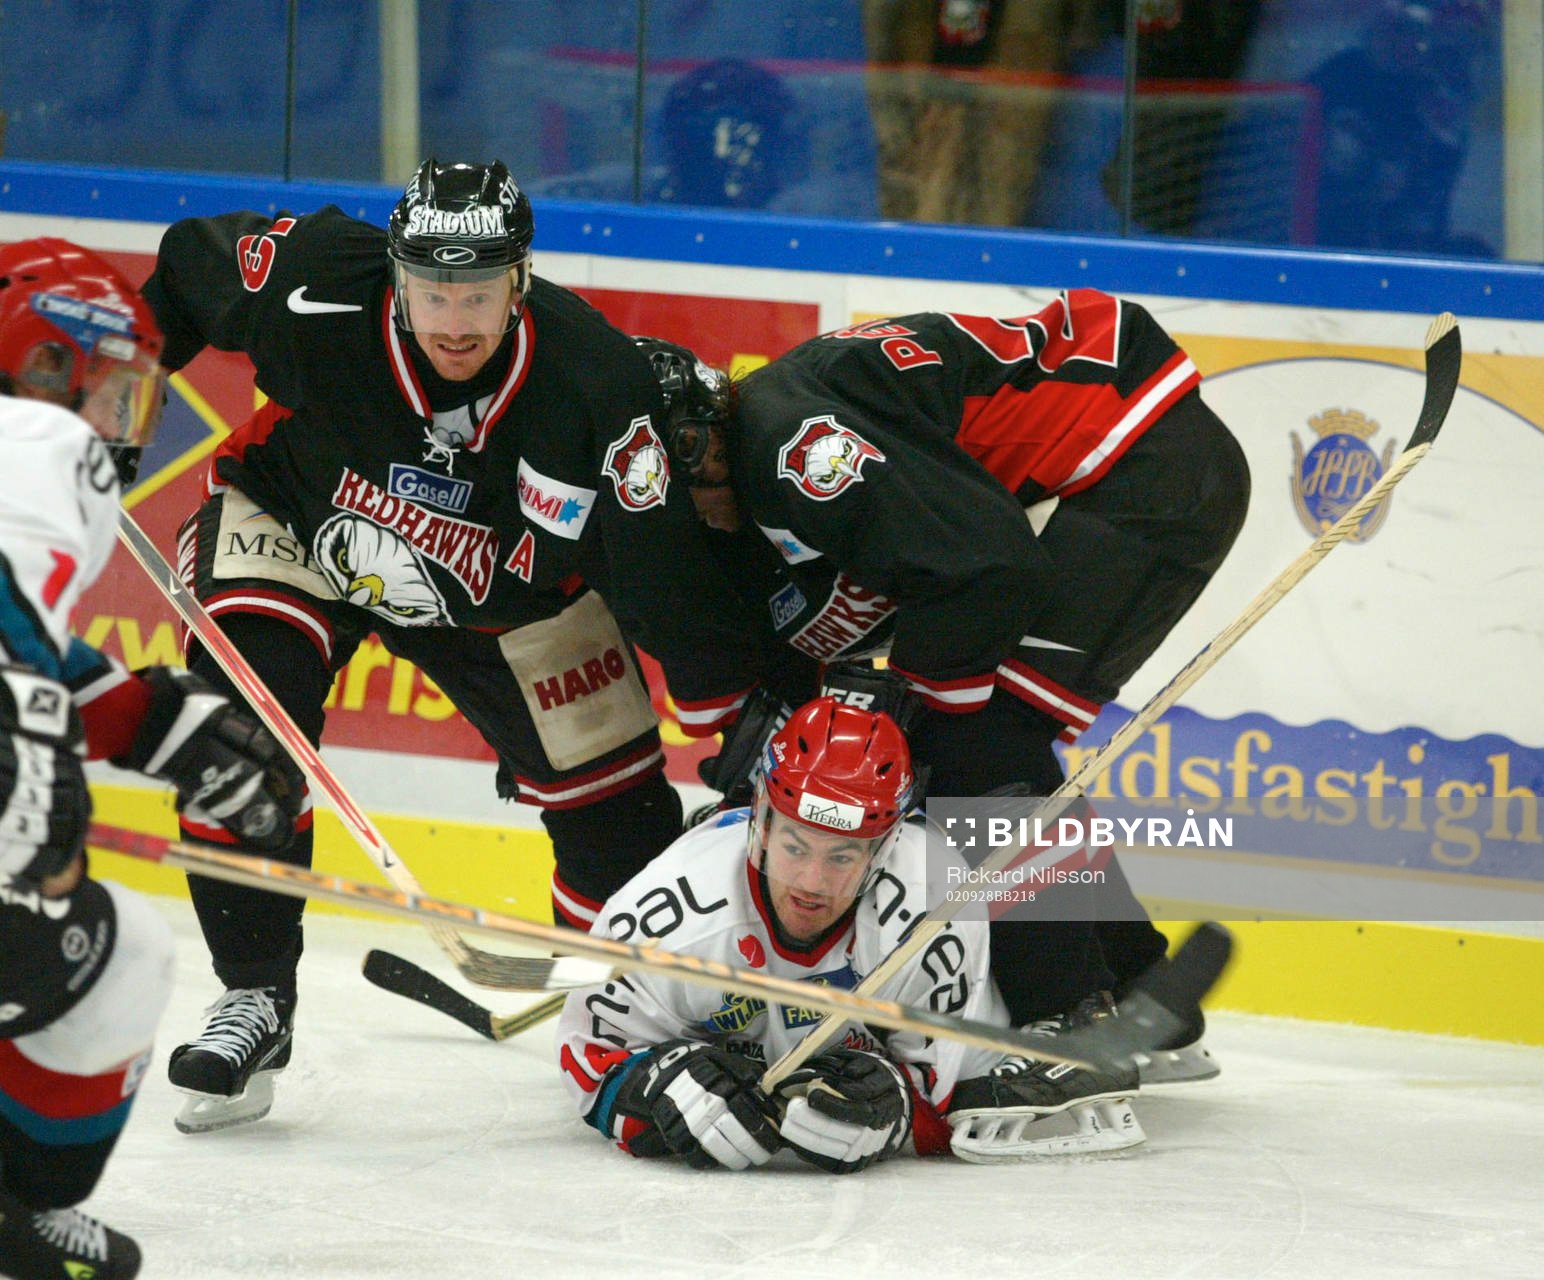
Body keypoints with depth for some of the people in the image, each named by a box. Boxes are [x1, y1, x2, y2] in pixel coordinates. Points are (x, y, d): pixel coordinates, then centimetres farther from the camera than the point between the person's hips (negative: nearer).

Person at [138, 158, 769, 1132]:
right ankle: (255, 998, -11)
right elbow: (182, 270, -11)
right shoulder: (319, 291, -33)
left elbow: (671, 577, -26)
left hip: (502, 591, 1)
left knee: (614, 795, -2)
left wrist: (744, 730, -25)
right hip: (299, 523, -1)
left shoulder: (596, 386, -33)